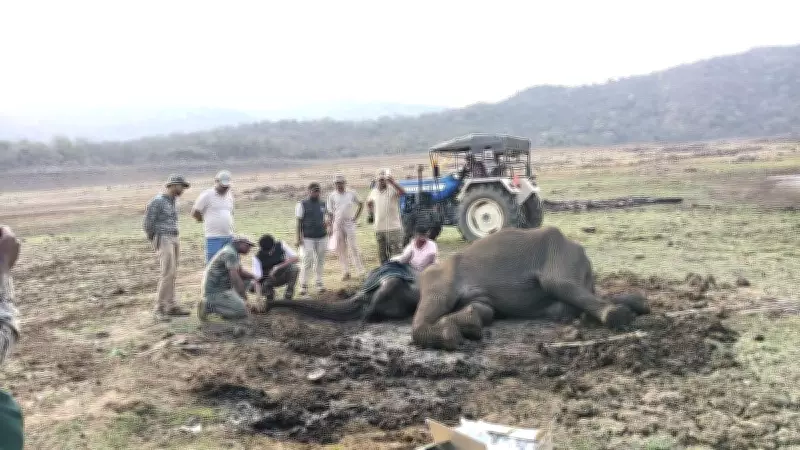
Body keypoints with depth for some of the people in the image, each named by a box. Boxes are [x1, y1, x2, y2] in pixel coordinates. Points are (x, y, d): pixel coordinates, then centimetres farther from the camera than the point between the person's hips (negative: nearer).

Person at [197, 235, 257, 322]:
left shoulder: (231, 251, 16)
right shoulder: (230, 253, -17)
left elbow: (240, 272, 23)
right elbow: (234, 277, -22)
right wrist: (244, 296, -14)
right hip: (214, 291, -11)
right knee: (242, 311, -17)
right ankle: (209, 306, -9)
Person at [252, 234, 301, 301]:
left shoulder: (281, 246, -15)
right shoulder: (257, 257, -19)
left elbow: (295, 258, -21)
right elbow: (257, 277, -27)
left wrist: (278, 267, -31)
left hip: (283, 276, 1)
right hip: (269, 279, -1)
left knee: (294, 268, -29)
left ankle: (287, 299, -20)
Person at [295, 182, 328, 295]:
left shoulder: (322, 204, 10)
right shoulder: (302, 204, -4)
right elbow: (299, 222, -4)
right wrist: (299, 238, -8)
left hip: (321, 237, 5)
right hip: (308, 238, -4)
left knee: (320, 261, 9)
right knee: (307, 261, -7)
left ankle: (319, 283, 19)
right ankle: (303, 285, -1)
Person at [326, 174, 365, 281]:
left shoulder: (351, 193, 1)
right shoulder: (332, 196, 2)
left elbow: (361, 204, 14)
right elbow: (330, 213, 5)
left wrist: (355, 217, 4)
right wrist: (330, 227, -1)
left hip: (349, 223, -2)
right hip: (337, 224, 2)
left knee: (353, 247, -5)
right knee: (340, 249, 4)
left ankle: (360, 271, 0)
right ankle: (345, 272, 12)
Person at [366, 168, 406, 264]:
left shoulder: (393, 189, -8)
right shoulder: (374, 191, 11)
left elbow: (403, 192, -30)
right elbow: (369, 203, 30)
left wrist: (393, 182, -40)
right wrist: (370, 213, 15)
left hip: (394, 228, -6)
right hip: (379, 228, 6)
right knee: (382, 256, 13)